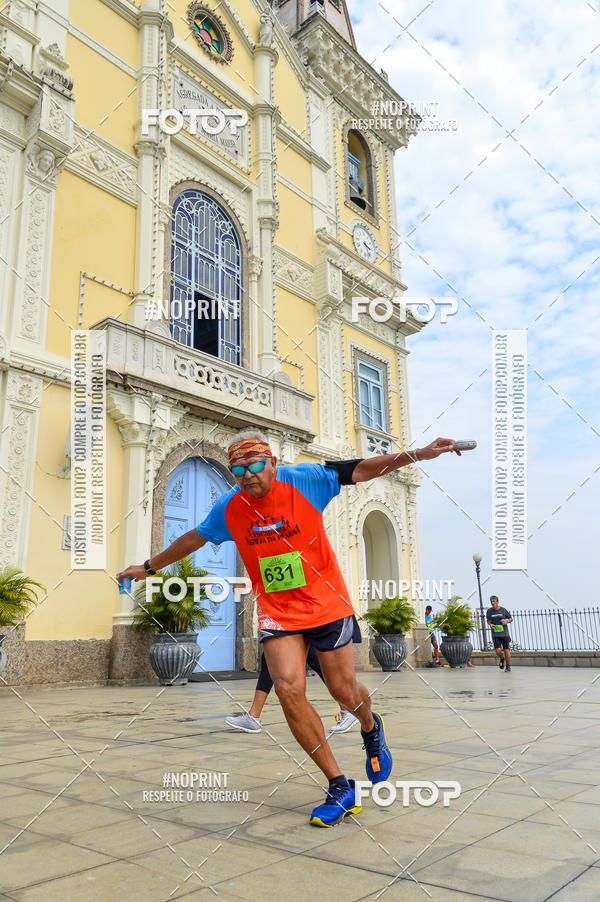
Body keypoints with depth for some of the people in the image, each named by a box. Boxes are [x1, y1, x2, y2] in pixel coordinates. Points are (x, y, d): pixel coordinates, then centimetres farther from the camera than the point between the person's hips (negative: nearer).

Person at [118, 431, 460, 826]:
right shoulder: (229, 508, -3)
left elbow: (361, 470, -11)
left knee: (344, 690, 2)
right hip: (276, 611, 2)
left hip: (326, 603, -2)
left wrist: (419, 453, -18)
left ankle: (371, 727, 41)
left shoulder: (304, 480, -11)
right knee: (289, 690, -14)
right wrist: (149, 567, 24)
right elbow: (193, 538, 14)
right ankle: (340, 786, 2)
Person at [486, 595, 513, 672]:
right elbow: (488, 620, 18)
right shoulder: (489, 611, 3)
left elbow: (511, 619, 11)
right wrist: (490, 624, -4)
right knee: (498, 650, -10)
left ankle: (508, 667, 15)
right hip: (495, 635, 1)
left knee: (506, 650, -3)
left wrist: (507, 621, -11)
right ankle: (502, 659, 23)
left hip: (504, 634, -1)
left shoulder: (503, 610, 0)